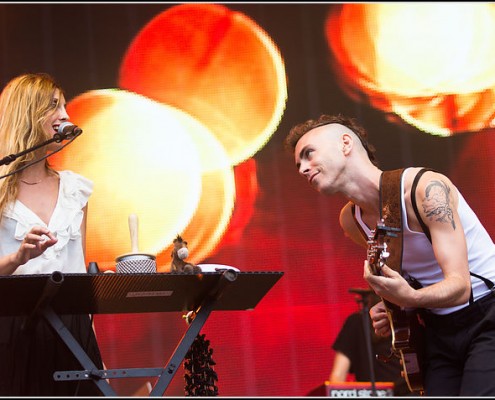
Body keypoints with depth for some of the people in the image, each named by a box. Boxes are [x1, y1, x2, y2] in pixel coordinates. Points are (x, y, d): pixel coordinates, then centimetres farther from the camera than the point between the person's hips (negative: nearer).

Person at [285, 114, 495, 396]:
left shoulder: (427, 188, -22)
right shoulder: (351, 221, -1)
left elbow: (460, 285, -27)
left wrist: (410, 298, -45)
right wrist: (388, 308, -1)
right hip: (439, 328, 7)